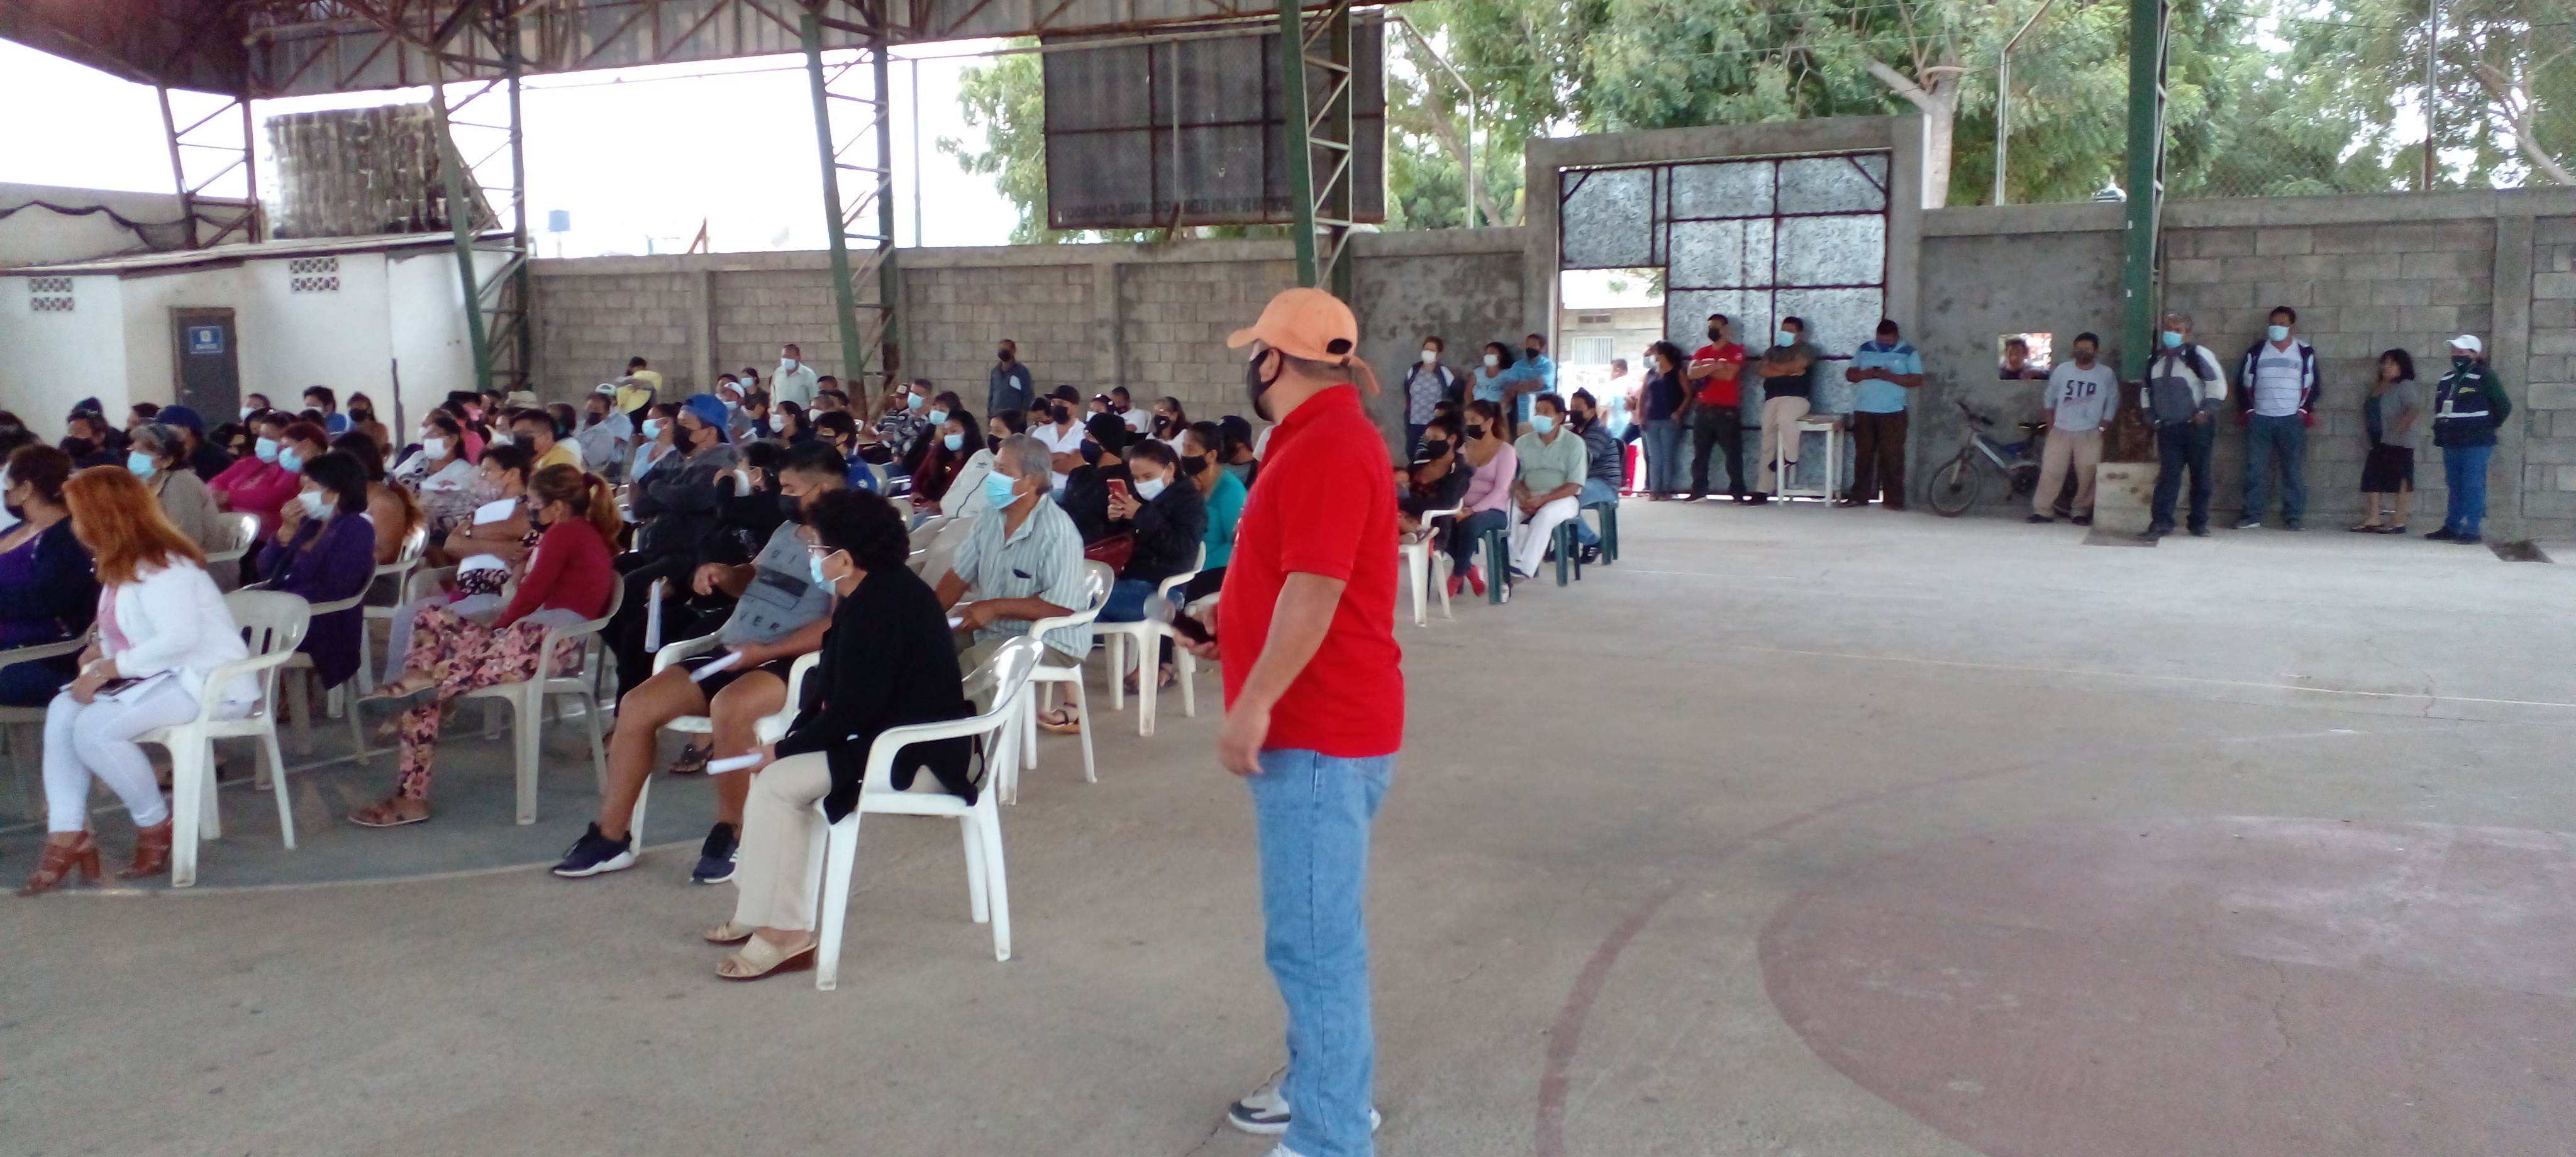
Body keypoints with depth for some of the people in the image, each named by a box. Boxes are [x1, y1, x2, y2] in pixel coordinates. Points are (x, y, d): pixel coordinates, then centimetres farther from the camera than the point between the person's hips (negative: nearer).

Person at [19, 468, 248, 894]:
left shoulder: (161, 567, -18)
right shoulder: (122, 566, 13)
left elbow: (180, 639, -29)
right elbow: (135, 633, 16)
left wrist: (108, 668, -24)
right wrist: (100, 651, -5)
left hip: (208, 680, -10)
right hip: (159, 677, 10)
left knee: (95, 728, -25)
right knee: (62, 711, -8)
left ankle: (158, 828, -5)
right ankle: (67, 836, -11)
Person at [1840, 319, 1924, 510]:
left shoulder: (1908, 353, 4)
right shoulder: (1864, 349, 13)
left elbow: (1917, 380, -3)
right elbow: (1850, 374, 12)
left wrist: (1891, 377, -16)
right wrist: (1865, 374, -10)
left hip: (1893, 412, -3)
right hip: (1863, 411, 3)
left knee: (1892, 456, -6)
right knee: (1863, 454, 4)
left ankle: (1893, 499, -3)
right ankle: (1859, 495, 10)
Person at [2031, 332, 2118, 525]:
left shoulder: (2106, 375, 1)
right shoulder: (2062, 370, 5)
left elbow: (2112, 402, 5)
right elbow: (2050, 398, 13)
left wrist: (2104, 425, -4)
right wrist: (2050, 424, 9)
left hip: (2090, 434, -1)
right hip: (2061, 431, 1)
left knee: (2088, 474, -4)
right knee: (2051, 471, -4)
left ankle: (2082, 512, 7)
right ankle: (2042, 510, 1)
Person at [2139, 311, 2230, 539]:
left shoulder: (2199, 355, -8)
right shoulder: (2154, 360, 11)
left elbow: (2218, 384, -10)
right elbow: (2146, 389, 22)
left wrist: (2206, 412, -13)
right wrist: (2150, 415, 13)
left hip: (2195, 427, -4)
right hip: (2167, 428, 4)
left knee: (2200, 476, 4)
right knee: (2167, 475, -2)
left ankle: (2199, 523, 12)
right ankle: (2161, 522, -6)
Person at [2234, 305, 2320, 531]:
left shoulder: (2305, 352, 6)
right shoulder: (2256, 351, 8)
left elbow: (2311, 385, 8)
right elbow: (2245, 382, 11)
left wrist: (2304, 410, -1)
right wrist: (2248, 410, 2)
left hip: (2292, 420, -1)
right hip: (2260, 419, 1)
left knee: (2294, 470, -1)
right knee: (2255, 469, -1)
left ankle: (2294, 516, 3)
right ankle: (2252, 514, 3)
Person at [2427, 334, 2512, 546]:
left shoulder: (2484, 377, -7)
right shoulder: (2447, 379, 15)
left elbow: (2504, 405, -5)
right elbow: (2439, 407, 27)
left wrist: (2489, 427, 4)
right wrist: (2440, 431, 17)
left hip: (2476, 445, -7)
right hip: (2451, 444, 7)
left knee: (2473, 488, -6)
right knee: (2455, 487, 13)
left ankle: (2471, 531, -5)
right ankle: (2451, 528, 19)